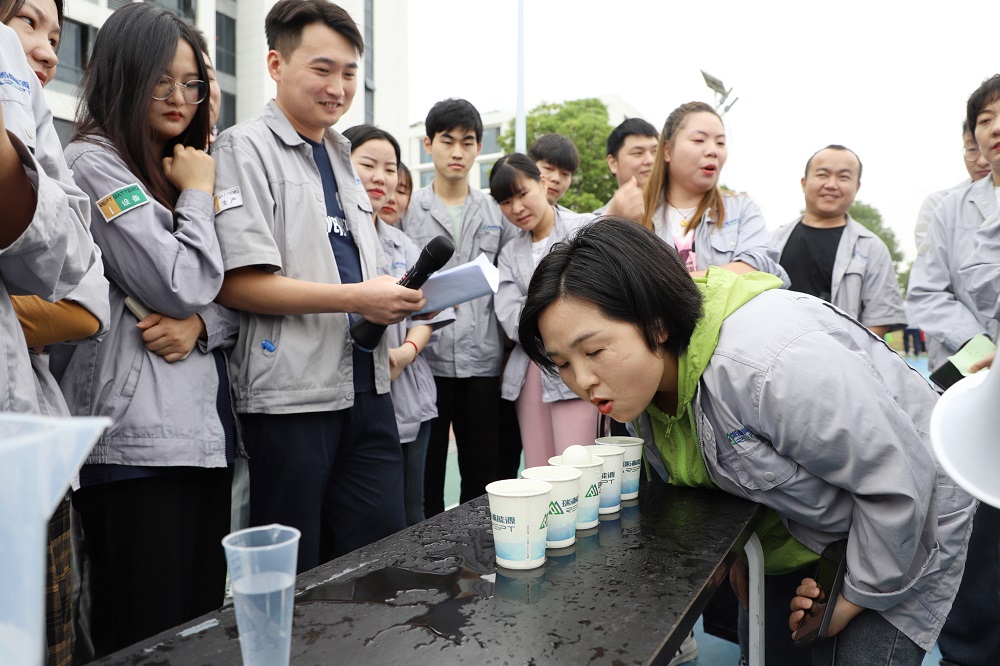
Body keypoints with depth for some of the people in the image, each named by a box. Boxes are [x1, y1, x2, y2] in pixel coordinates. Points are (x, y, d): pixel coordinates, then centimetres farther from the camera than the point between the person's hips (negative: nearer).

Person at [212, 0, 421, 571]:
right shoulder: (245, 148, -4)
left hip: (366, 385, 7)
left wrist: (400, 295, 5)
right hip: (292, 390, -7)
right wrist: (357, 298, -19)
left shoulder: (343, 158, 19)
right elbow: (236, 283, -15)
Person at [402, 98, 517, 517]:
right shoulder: (407, 209, 4)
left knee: (482, 479, 10)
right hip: (427, 360, -2)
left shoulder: (496, 212, 10)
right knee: (425, 477, 7)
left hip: (482, 361, 2)